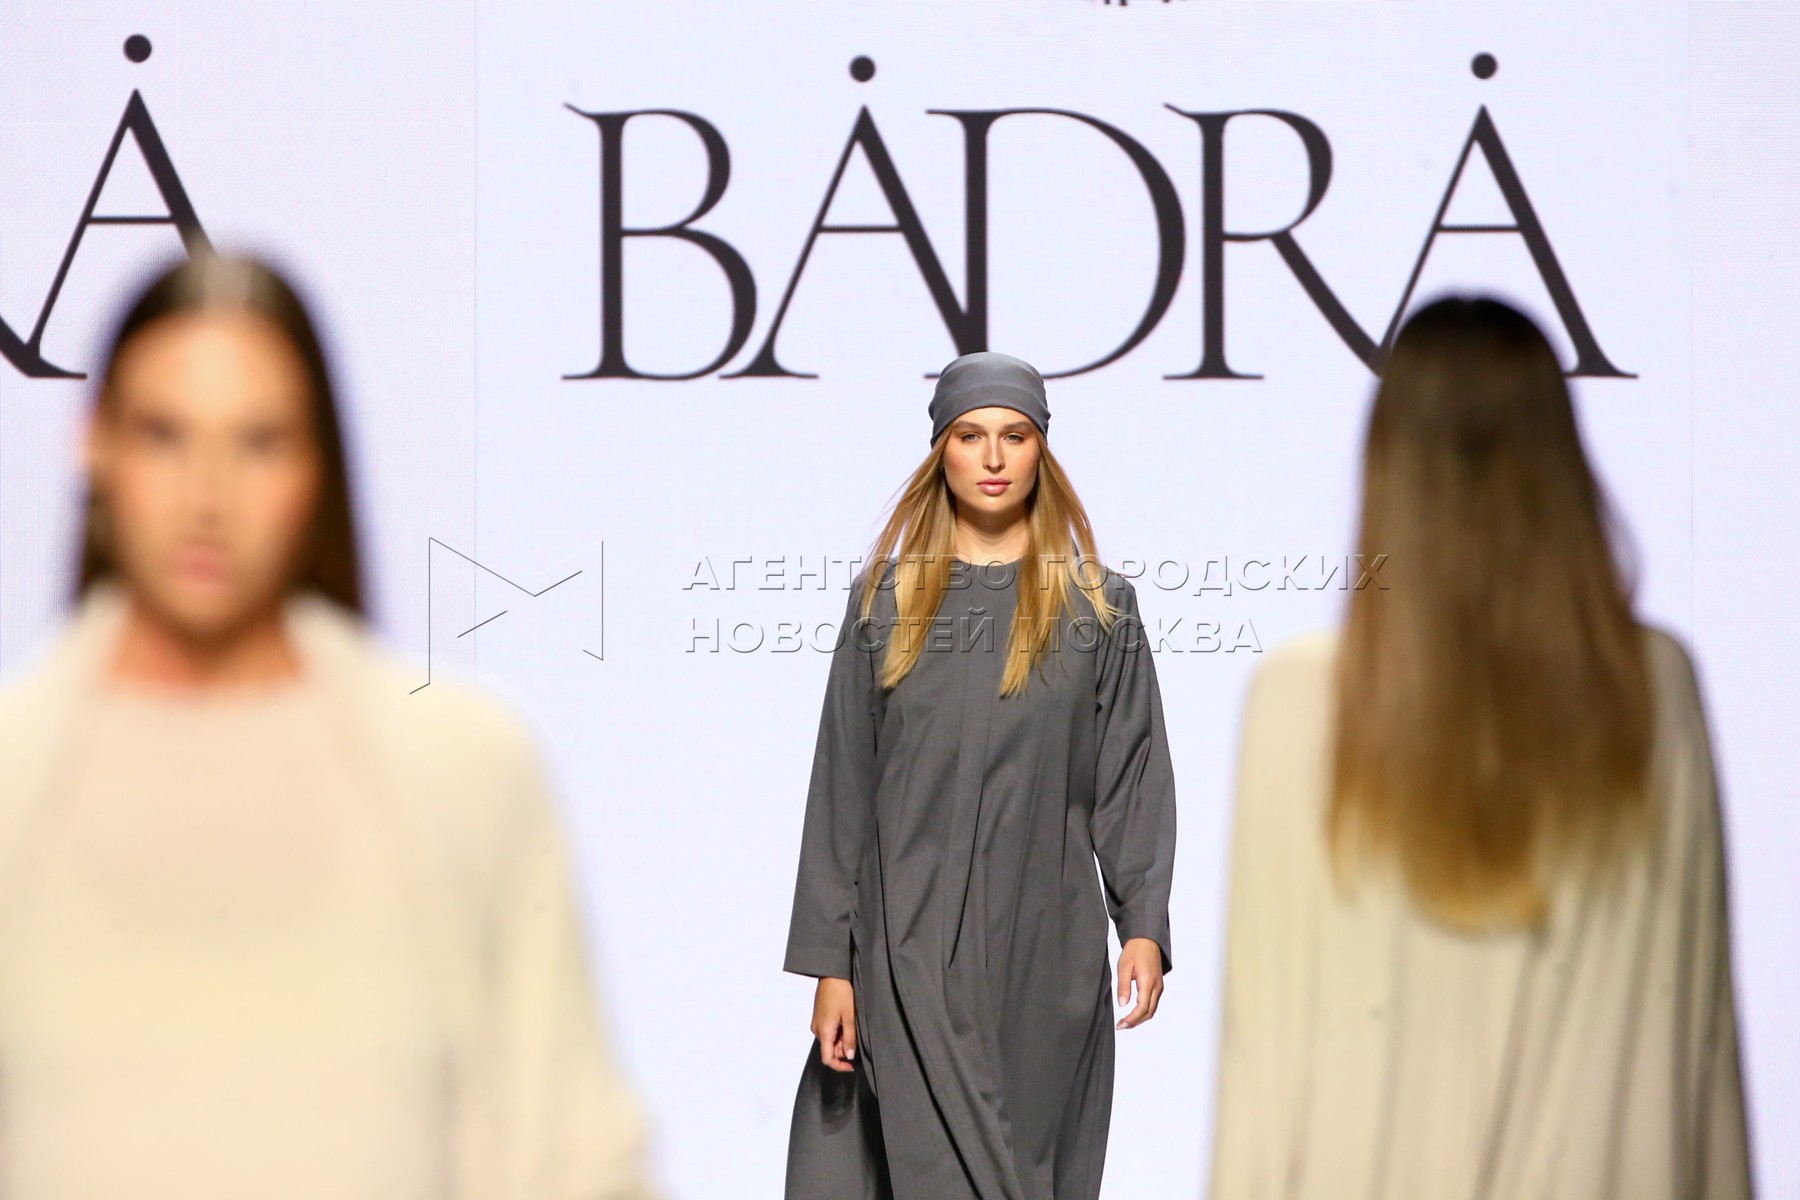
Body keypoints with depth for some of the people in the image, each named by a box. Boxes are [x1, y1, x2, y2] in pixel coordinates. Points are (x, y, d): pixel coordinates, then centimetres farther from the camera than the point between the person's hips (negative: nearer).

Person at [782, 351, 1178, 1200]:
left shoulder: (1099, 608, 6)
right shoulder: (884, 603, 7)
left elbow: (1133, 778, 2)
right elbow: (842, 790, 6)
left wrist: (1144, 925, -12)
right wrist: (830, 964, 0)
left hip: (1047, 952, 1)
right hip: (911, 953, 0)